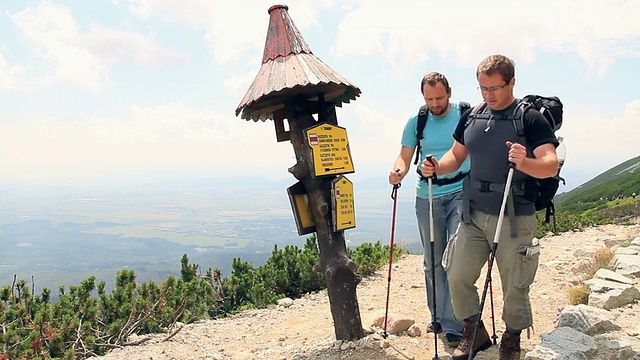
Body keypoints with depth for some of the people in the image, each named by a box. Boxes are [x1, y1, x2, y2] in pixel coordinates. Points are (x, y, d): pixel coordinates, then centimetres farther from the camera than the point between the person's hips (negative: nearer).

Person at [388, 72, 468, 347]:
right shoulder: (416, 122, 5)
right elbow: (405, 155, 2)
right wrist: (398, 171, -20)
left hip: (461, 193, -3)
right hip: (427, 197, 3)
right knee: (433, 261, 11)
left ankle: (453, 325, -4)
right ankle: (438, 317, 27)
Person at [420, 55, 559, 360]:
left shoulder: (531, 118, -9)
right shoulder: (472, 116, 7)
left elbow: (551, 165, -18)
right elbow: (457, 155, 17)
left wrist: (525, 163, -38)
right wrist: (437, 167, -4)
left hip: (514, 218, -5)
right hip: (474, 214, 5)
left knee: (514, 286, 7)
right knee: (458, 276, 7)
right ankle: (475, 334, 29)